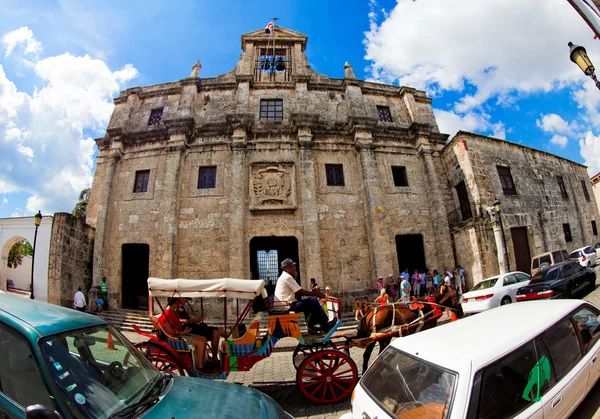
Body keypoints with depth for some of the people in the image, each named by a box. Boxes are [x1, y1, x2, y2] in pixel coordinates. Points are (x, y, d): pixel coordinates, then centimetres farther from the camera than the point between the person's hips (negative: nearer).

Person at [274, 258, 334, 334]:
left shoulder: (283, 277, 18)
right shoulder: (287, 277, -13)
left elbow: (297, 292, 17)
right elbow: (300, 292, -15)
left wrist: (310, 292, 6)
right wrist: (316, 294, -5)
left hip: (283, 305, 11)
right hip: (286, 306, -11)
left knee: (308, 302, 19)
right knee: (313, 300, -13)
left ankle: (311, 327, 17)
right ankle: (326, 326, -2)